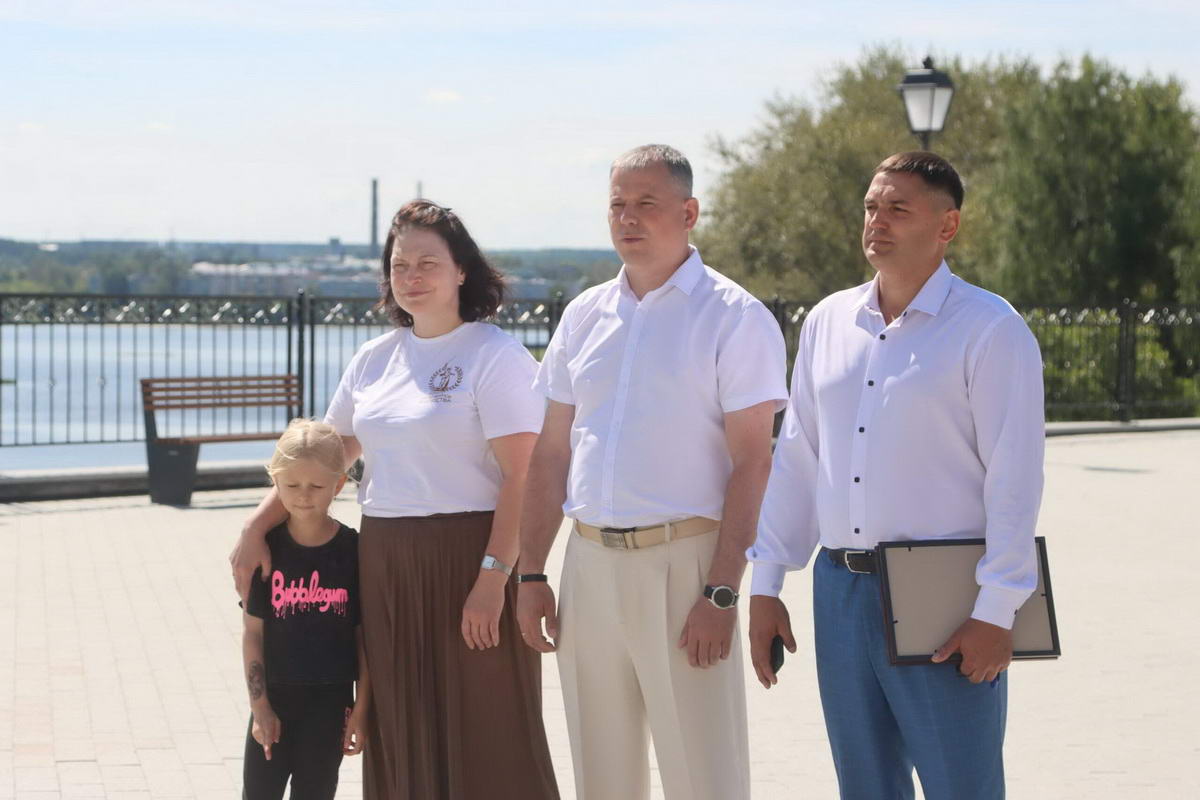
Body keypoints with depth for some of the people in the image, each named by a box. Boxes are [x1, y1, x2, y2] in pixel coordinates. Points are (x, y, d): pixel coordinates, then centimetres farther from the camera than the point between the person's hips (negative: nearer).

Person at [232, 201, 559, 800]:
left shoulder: (496, 356, -7)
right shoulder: (374, 359, 12)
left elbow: (522, 477, -14)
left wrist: (493, 577, -21)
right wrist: (256, 527, 14)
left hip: (466, 560, -6)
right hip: (384, 564, 6)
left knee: (483, 737, -3)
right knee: (402, 736, 9)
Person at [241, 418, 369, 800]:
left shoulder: (353, 550, -6)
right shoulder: (266, 548, -4)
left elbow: (365, 635, -2)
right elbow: (253, 633, -1)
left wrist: (361, 708, -3)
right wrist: (260, 707, -4)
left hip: (330, 697, -1)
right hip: (275, 695, 1)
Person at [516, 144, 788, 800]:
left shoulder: (733, 317, -4)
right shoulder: (584, 315, 13)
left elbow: (751, 463, -9)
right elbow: (551, 454, 15)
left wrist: (721, 592, -16)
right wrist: (531, 573, 9)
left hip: (682, 559, -5)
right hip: (588, 562, 5)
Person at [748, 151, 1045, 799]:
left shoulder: (989, 328, -6)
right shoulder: (828, 321, 11)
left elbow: (1015, 478, -10)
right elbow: (795, 460, 14)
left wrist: (996, 611, -14)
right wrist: (765, 586, 10)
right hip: (840, 589, 6)